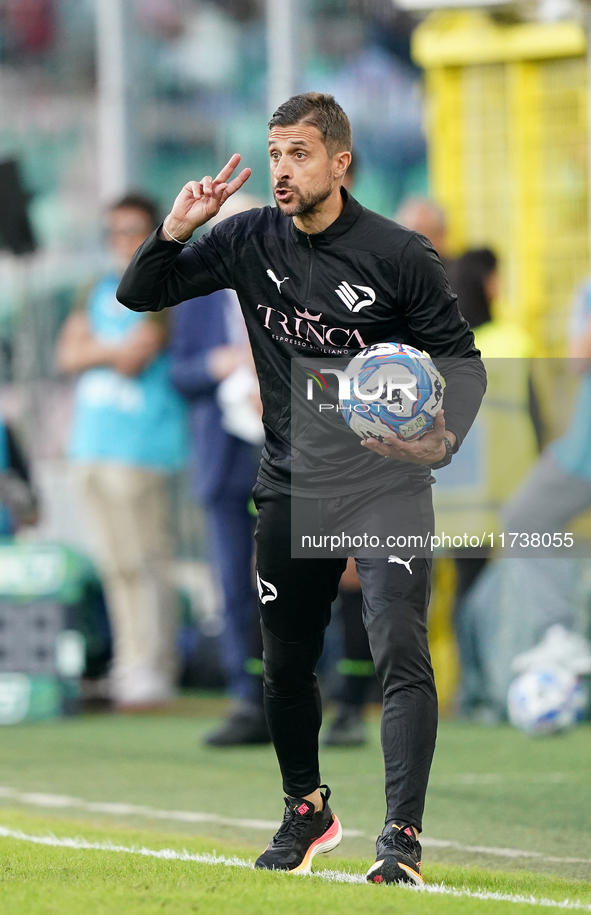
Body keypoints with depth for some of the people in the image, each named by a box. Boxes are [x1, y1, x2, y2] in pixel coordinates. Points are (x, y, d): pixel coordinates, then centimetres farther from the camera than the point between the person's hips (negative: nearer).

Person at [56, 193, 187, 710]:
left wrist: (92, 347, 1)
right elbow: (69, 356, 11)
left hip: (139, 442, -7)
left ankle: (152, 670, -9)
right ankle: (129, 664, 11)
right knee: (116, 564, 8)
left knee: (142, 561, -10)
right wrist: (114, 349, -3)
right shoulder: (103, 290, 19)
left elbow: (134, 359, -14)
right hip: (93, 441, 7)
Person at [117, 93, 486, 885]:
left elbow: (462, 358, -3)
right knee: (285, 665, 15)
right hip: (291, 489, 5)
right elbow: (139, 294, 6)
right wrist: (177, 228, -13)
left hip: (386, 485, -5)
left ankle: (402, 840, -18)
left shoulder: (397, 254, -10)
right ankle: (307, 813, 36)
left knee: (402, 654, -17)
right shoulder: (251, 241, 2)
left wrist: (444, 433, -22)